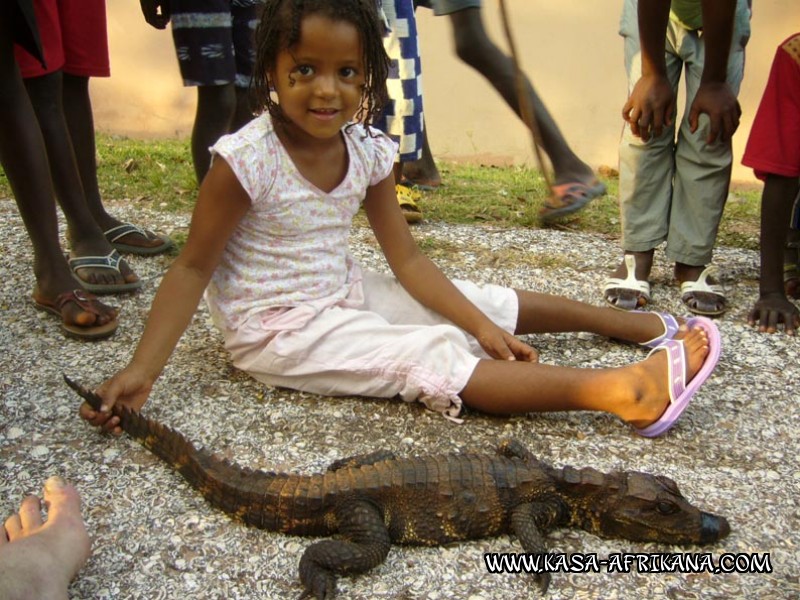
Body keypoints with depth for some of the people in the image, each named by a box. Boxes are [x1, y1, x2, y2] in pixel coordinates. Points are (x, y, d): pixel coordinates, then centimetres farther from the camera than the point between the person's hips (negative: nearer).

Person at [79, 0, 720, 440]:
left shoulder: (369, 150, -6)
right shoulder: (245, 160, -22)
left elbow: (407, 259, -2)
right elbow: (193, 268, -16)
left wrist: (480, 323, -12)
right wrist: (141, 371, -26)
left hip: (346, 294, 7)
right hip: (280, 327, -6)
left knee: (496, 304, 6)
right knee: (434, 357, -24)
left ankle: (646, 324, 21)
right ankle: (624, 390, -32)